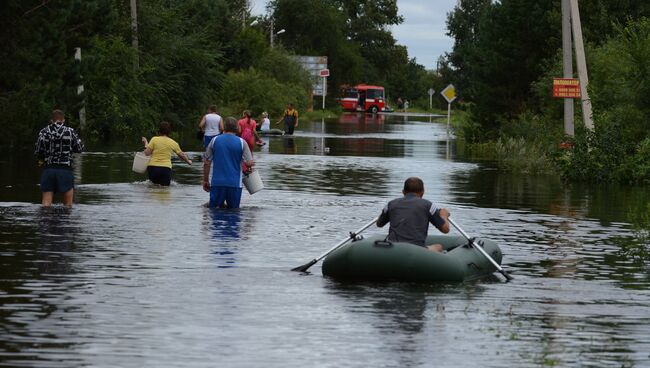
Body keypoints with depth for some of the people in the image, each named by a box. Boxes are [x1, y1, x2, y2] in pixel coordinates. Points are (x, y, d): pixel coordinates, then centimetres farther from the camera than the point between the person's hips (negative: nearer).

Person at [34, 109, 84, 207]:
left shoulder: (43, 132, 2)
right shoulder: (70, 132, -2)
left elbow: (38, 152, 1)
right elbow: (79, 148, 4)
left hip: (48, 170, 2)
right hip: (65, 169, -2)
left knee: (46, 203, 3)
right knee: (68, 204, 9)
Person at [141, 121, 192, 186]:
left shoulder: (154, 139, 2)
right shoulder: (173, 143, 8)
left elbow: (147, 153, -1)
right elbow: (181, 155, 19)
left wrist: (146, 144, 16)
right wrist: (188, 161, 38)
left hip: (153, 167, 0)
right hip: (166, 168, 0)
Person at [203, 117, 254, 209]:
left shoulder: (215, 140, 3)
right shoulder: (242, 142, -2)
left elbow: (207, 163, 5)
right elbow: (249, 163, -6)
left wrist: (205, 181, 14)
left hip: (217, 182, 1)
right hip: (235, 183, -1)